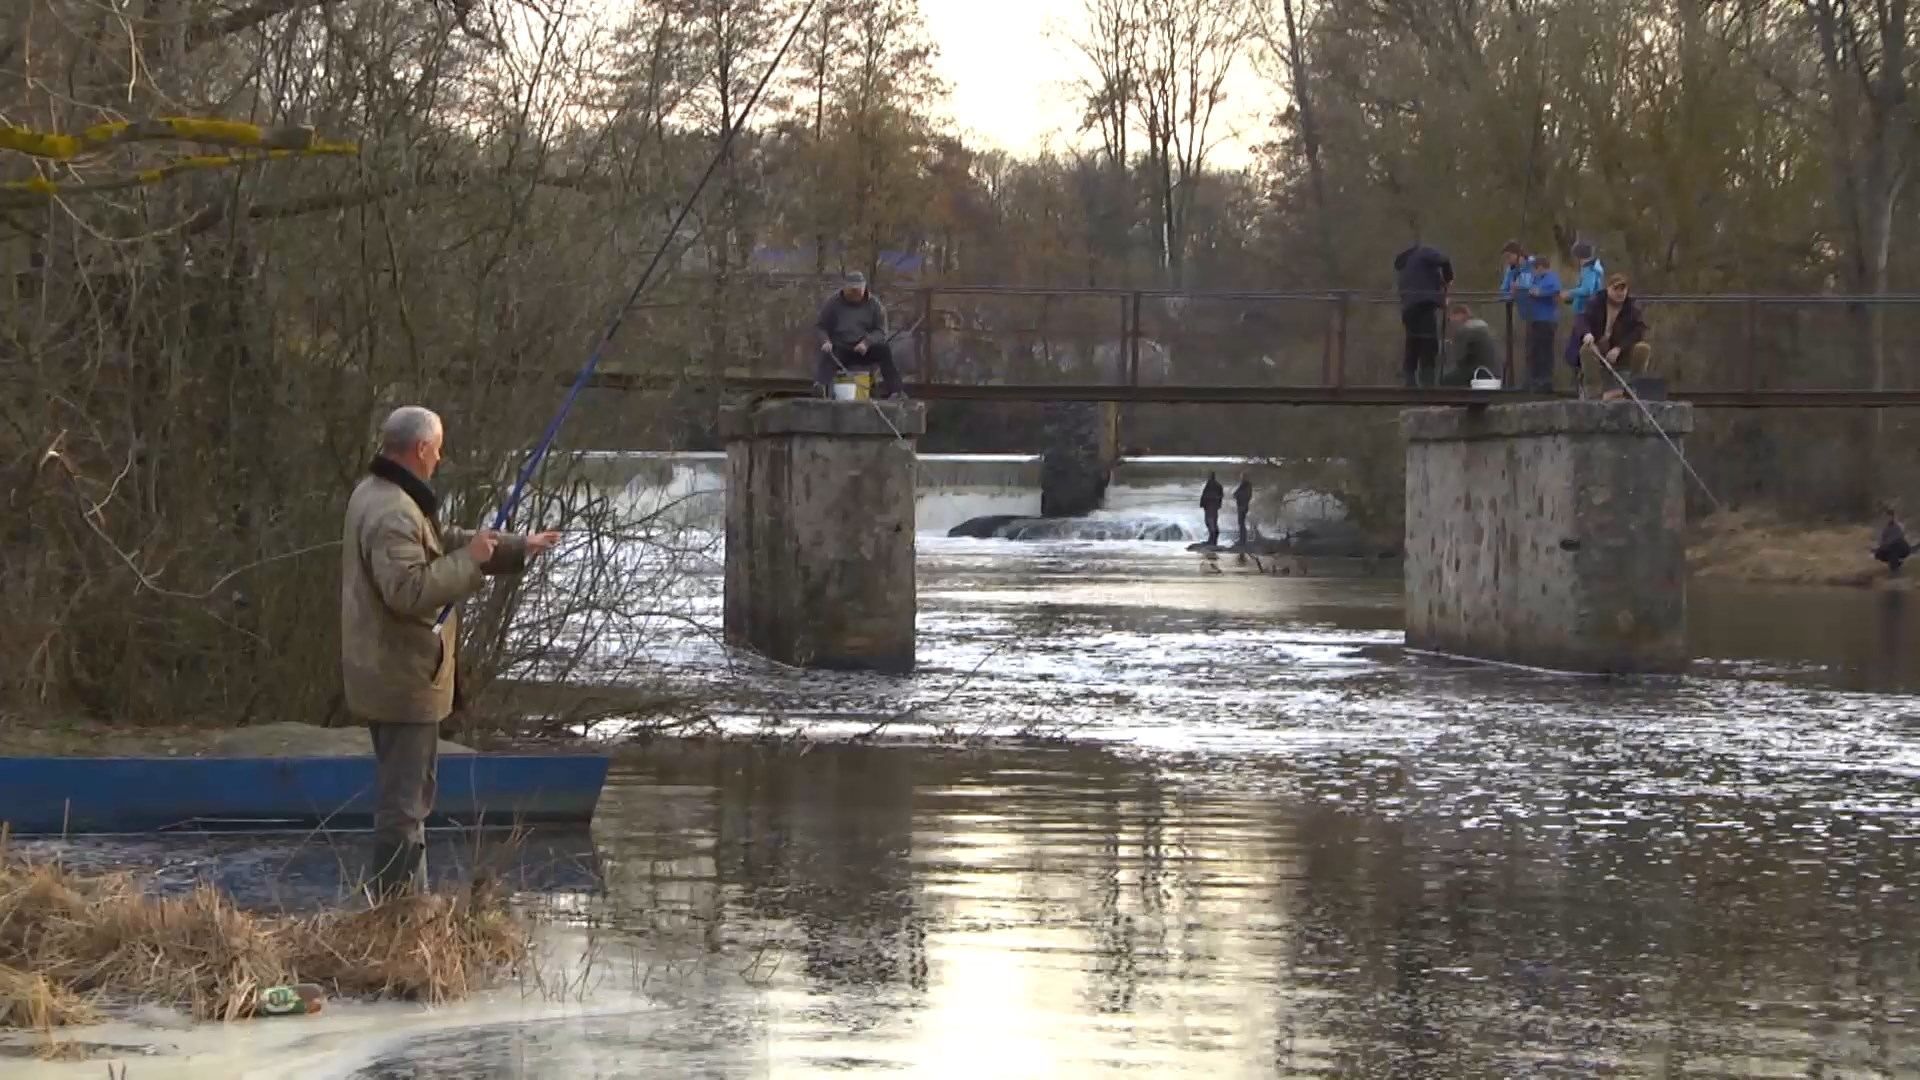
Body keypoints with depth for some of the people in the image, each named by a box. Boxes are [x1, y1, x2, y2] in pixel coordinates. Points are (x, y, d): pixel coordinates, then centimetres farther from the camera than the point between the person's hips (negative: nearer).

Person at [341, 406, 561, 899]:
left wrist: (519, 548, 24)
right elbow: (408, 590, -33)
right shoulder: (393, 514, -22)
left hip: (389, 677, 11)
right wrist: (470, 559, -21)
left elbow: (443, 542, 23)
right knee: (403, 801, -6)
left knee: (406, 793, 20)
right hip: (402, 679, -11)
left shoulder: (376, 494, 13)